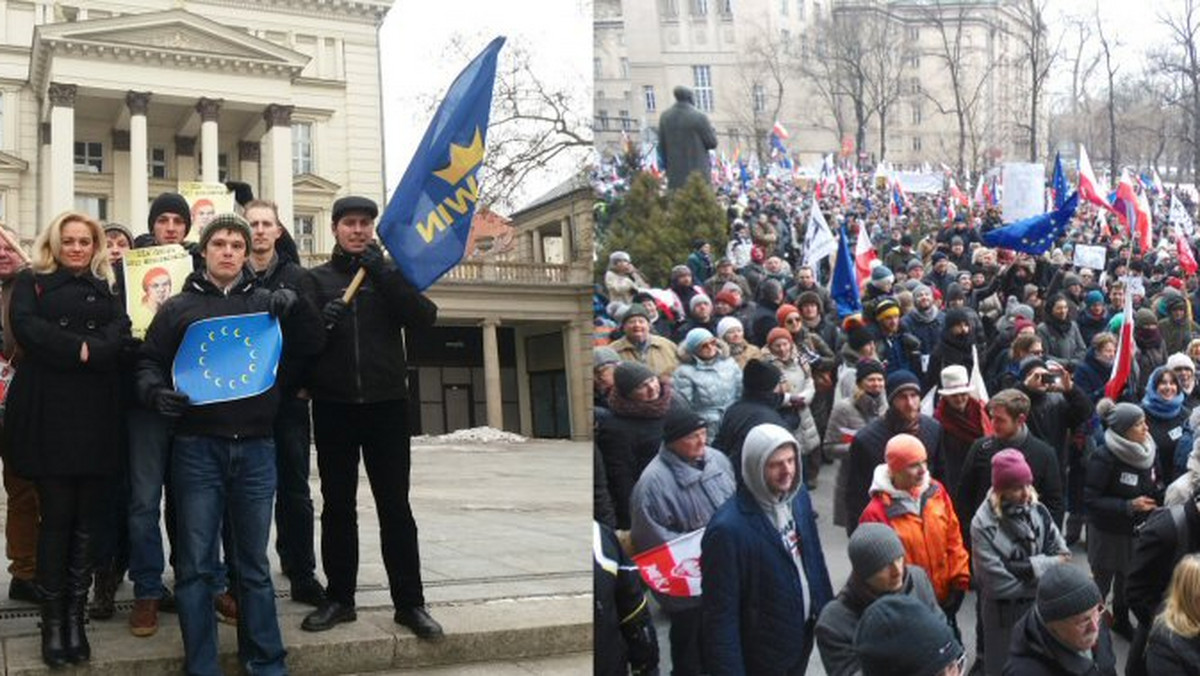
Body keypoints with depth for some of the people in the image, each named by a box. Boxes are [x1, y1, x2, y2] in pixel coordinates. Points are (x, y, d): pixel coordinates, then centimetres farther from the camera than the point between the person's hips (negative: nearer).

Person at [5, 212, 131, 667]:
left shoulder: (106, 287, 17)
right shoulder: (32, 282, 11)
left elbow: (120, 332, -1)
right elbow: (25, 327, -8)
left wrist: (87, 351, -17)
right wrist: (79, 347, -13)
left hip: (97, 413, 2)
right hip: (49, 412, -2)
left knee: (86, 519, 3)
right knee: (56, 518, -2)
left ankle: (76, 616, 10)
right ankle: (52, 620, 5)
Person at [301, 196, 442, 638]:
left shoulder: (391, 274, 10)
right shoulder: (315, 279, 8)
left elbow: (425, 318, -5)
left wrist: (385, 274, -14)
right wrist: (321, 324, -19)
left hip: (387, 404, 0)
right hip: (333, 407, 0)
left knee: (395, 506, 2)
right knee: (337, 506, 6)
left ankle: (409, 602, 6)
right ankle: (339, 597, 15)